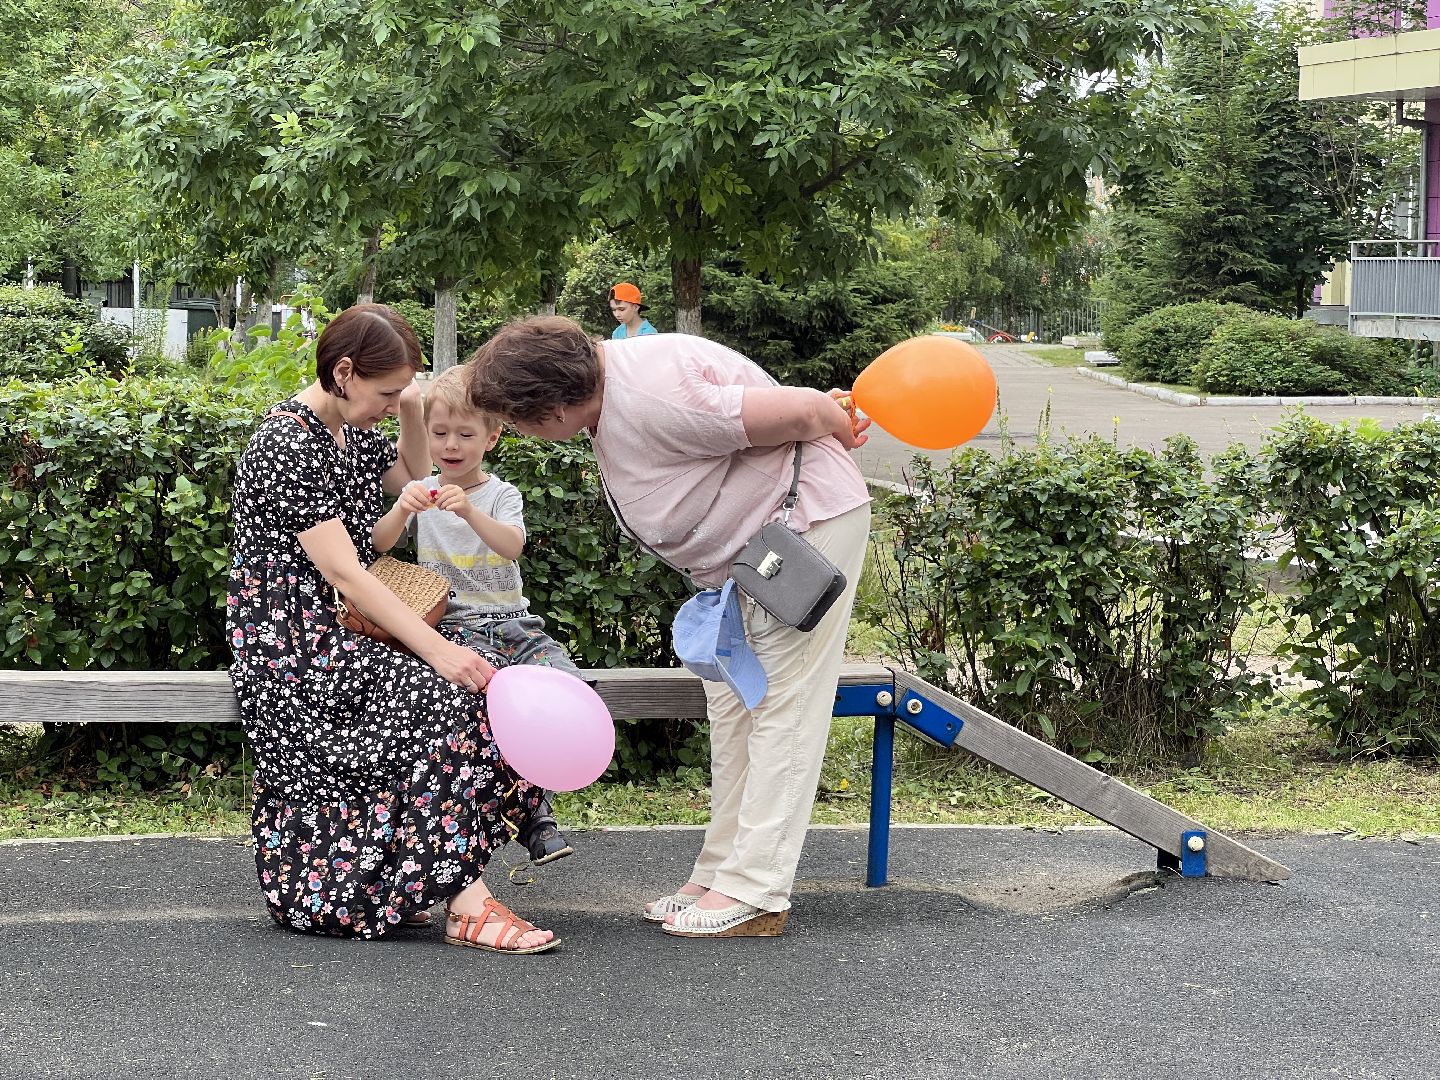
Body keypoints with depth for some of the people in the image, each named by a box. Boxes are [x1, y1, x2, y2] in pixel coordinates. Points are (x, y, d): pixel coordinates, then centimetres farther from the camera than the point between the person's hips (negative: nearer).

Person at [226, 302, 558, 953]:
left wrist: (412, 413, 11)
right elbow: (344, 573, -23)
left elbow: (412, 479, 33)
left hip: (341, 639, 9)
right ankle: (464, 904, -29)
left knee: (475, 685, -9)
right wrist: (436, 648, -27)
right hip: (292, 651, -9)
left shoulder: (350, 431, 12)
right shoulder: (287, 444, -17)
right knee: (445, 695, -26)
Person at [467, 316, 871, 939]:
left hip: (807, 519, -10)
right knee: (731, 705, 10)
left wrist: (835, 430, -5)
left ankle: (753, 894, -10)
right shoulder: (605, 379, -2)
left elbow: (802, 411, -25)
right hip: (745, 544, 10)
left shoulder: (651, 402, -32)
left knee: (783, 706, -9)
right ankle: (720, 873, 16)